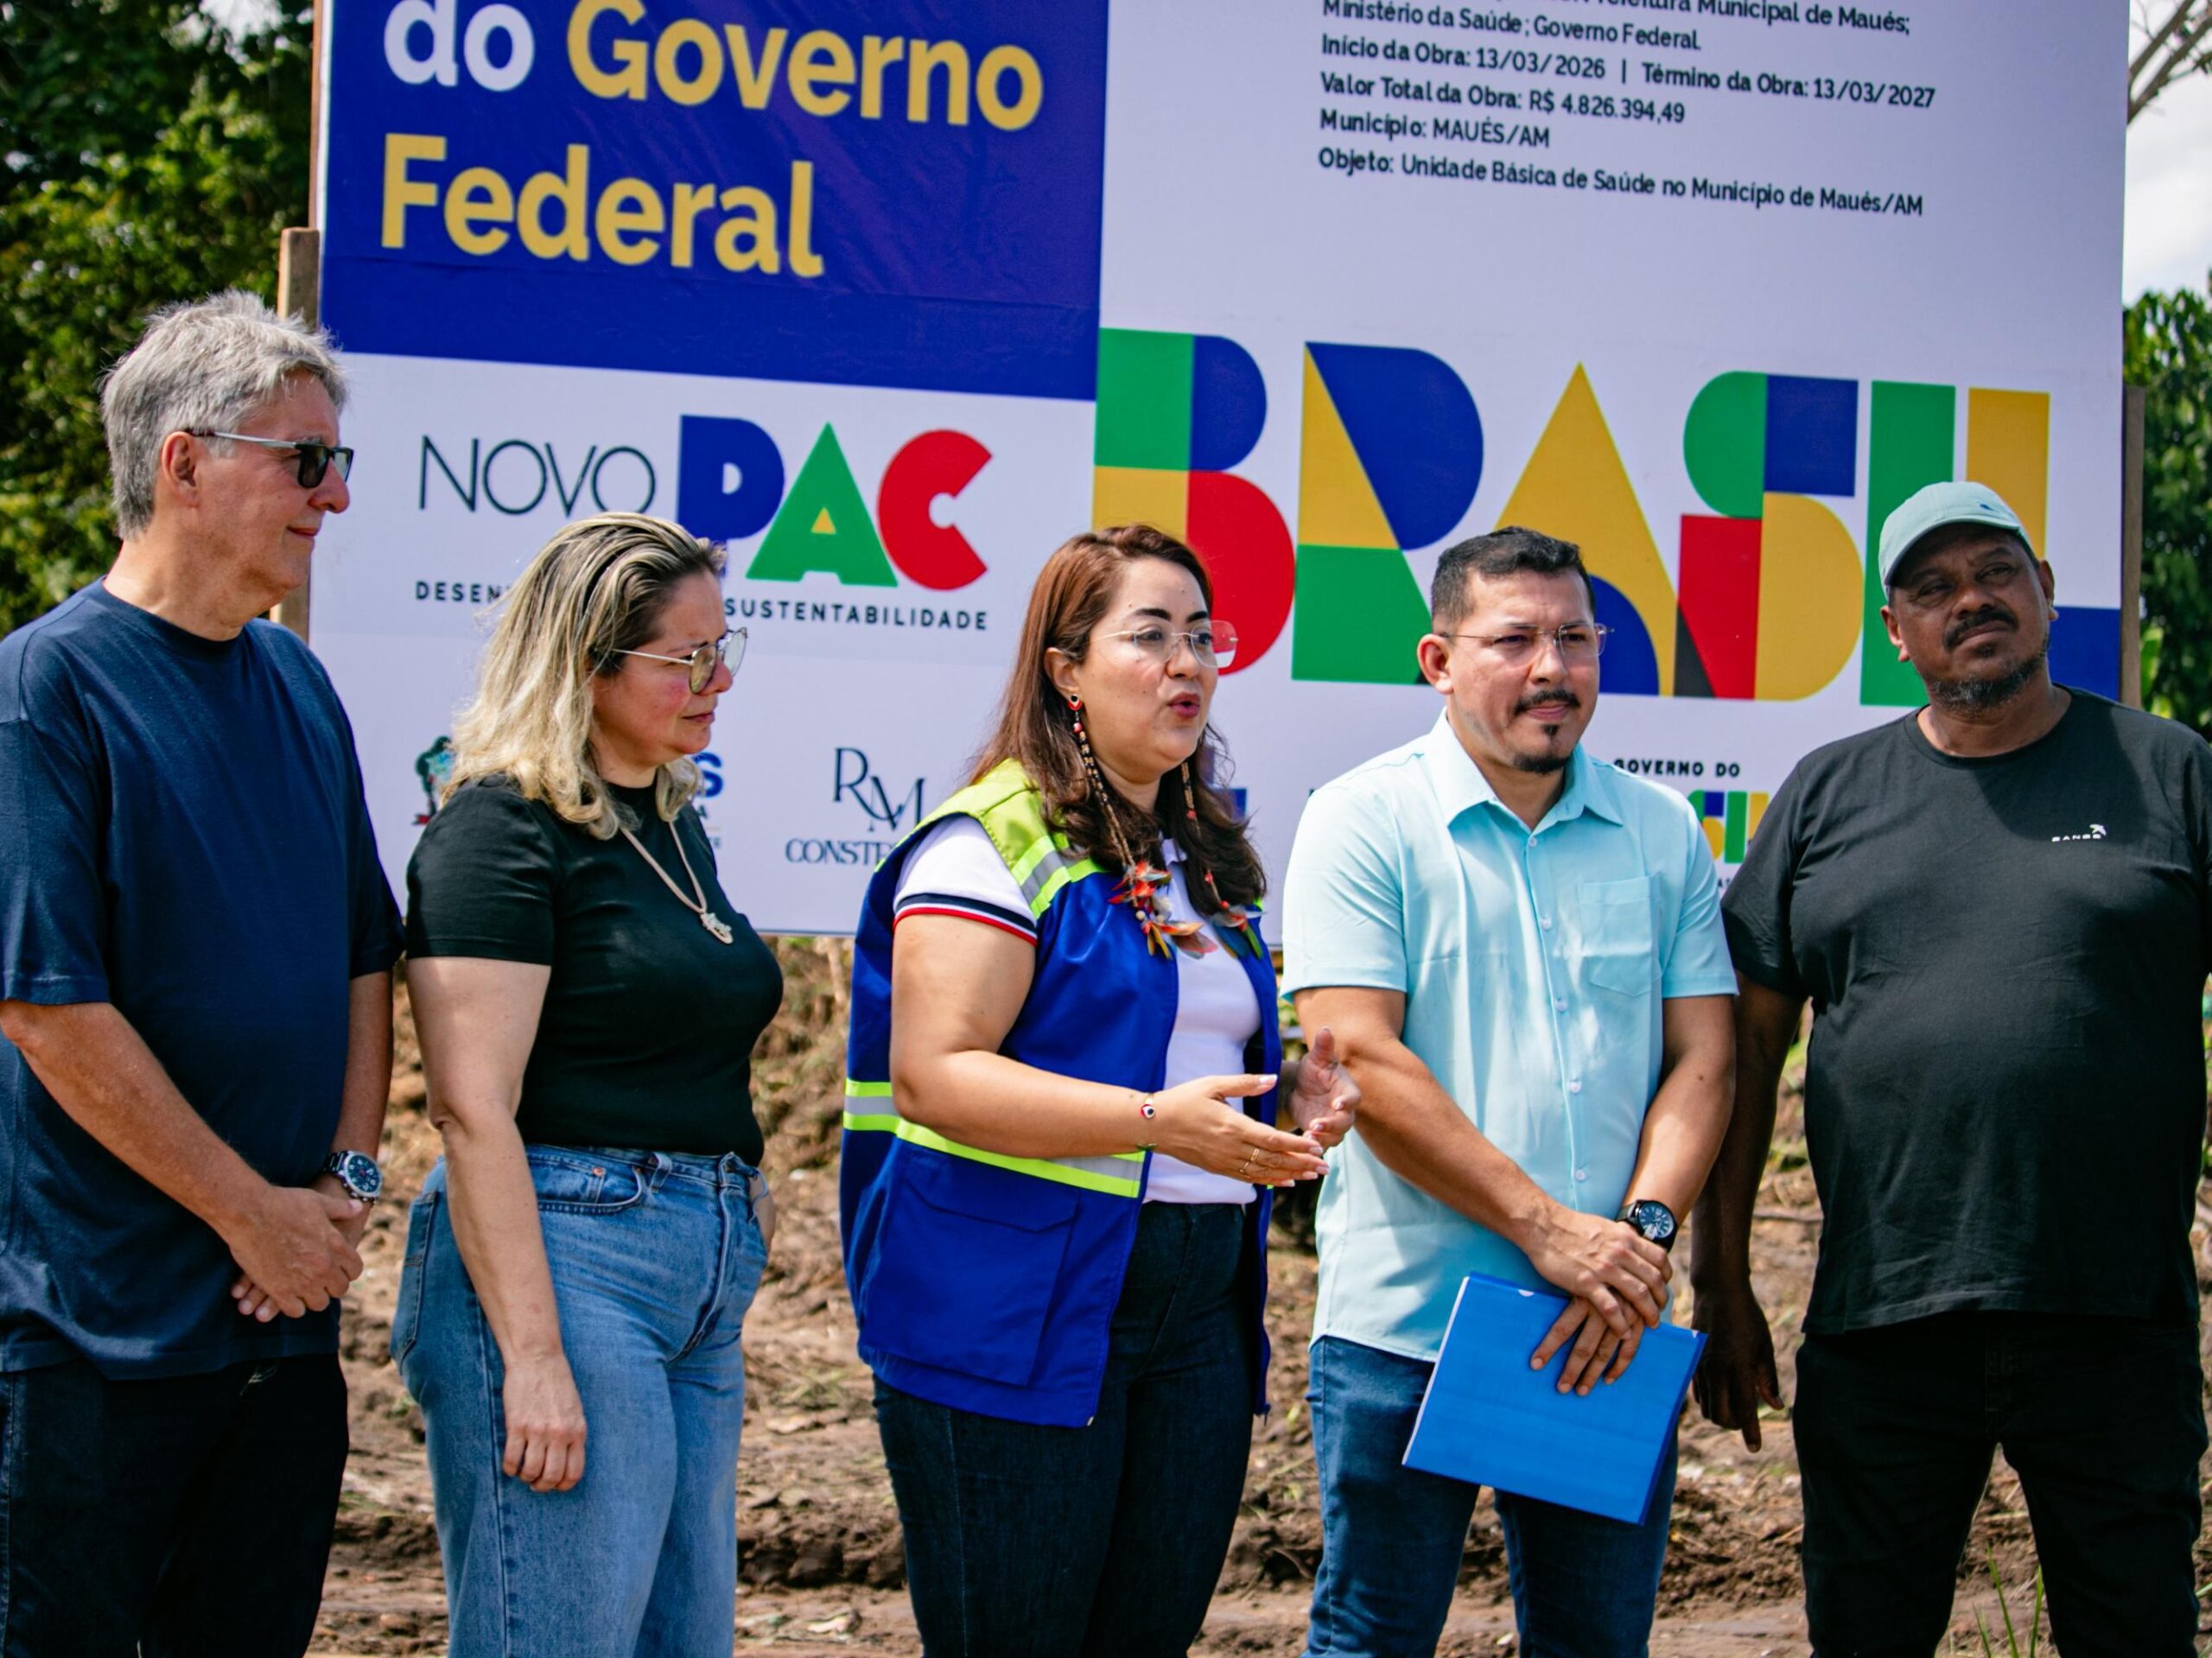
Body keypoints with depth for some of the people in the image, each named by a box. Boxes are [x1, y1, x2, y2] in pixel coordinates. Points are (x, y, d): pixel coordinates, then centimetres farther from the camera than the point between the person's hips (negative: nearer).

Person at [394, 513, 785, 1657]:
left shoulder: (672, 826, 17)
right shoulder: (500, 830, -10)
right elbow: (472, 1111, -16)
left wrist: (733, 1190, 17)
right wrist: (532, 1356, -21)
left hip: (703, 1287, 9)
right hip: (561, 1262, -9)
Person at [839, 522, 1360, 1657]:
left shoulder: (1210, 861, 17)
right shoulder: (996, 843, -8)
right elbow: (934, 1072, -18)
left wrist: (1288, 1094, 6)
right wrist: (1157, 1119, -26)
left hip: (1199, 1308, 8)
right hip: (1016, 1317, -7)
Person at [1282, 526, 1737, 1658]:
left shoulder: (1662, 832, 9)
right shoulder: (1362, 822, -3)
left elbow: (1702, 1062, 6)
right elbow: (1362, 1062, -12)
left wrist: (1642, 1232, -12)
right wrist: (1548, 1228, -17)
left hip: (1608, 1331, 4)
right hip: (1405, 1324, -3)